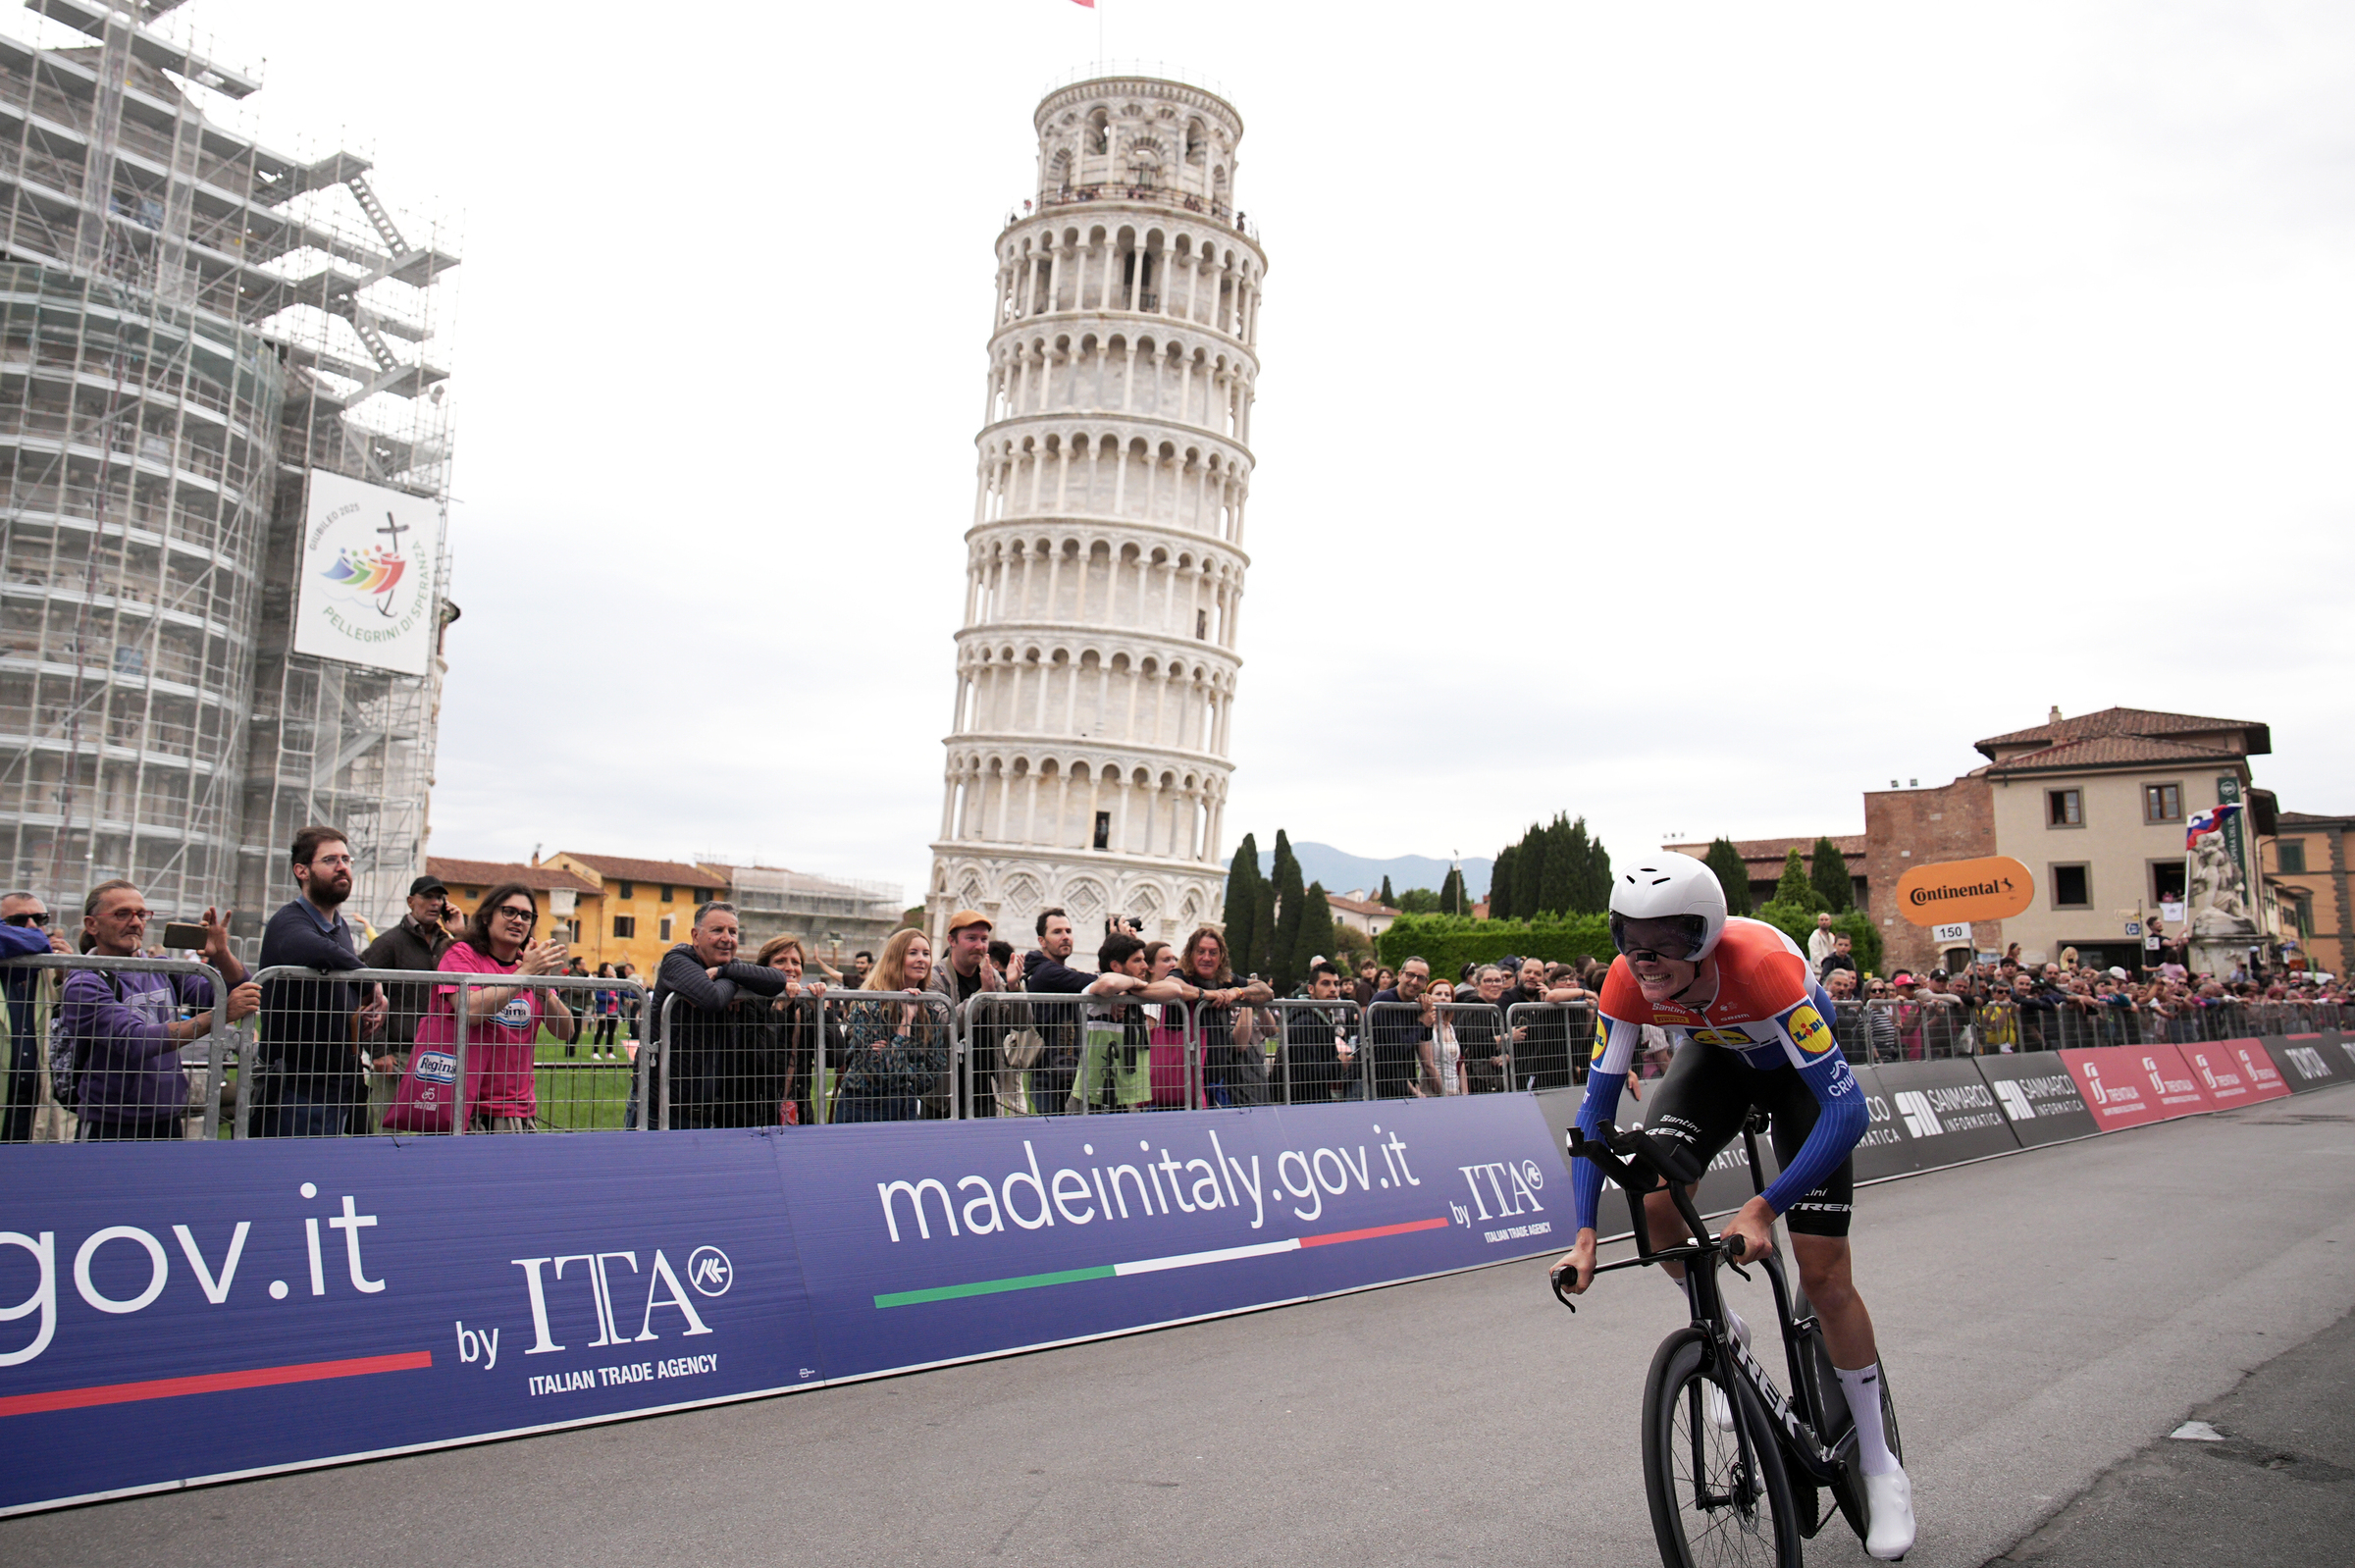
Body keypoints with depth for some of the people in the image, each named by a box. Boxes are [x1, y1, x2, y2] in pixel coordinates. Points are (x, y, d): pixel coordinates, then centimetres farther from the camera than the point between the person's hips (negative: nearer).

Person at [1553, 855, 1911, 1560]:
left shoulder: (1763, 965, -42)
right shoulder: (1628, 982, -29)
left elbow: (1848, 1111, -41)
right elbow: (1596, 1107, -20)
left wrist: (1762, 1209, -45)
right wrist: (1585, 1235, -27)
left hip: (1796, 1065, -3)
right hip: (1716, 1056, 4)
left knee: (1824, 1276, -7)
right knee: (1653, 1200, -23)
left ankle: (1879, 1464, 14)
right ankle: (1724, 1332, 8)